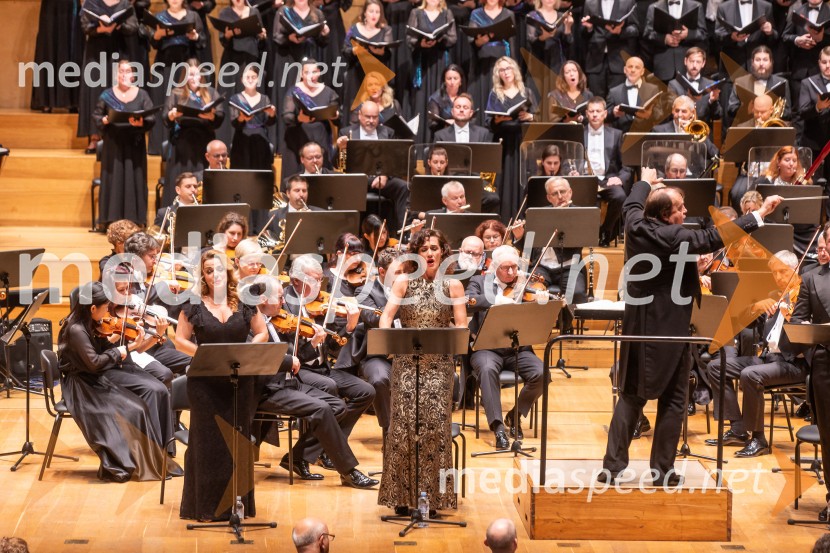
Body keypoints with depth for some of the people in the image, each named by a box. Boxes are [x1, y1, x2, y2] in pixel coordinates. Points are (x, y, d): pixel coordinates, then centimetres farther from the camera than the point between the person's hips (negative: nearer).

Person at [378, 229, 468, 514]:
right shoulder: (403, 283, 7)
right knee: (404, 423, -9)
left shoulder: (453, 286, 7)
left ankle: (434, 494, -2)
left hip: (439, 362, 0)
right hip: (406, 361, 0)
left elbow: (461, 326, 1)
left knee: (435, 422, -11)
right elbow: (386, 317, -1)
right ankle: (402, 494, -1)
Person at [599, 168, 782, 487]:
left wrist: (645, 182, 40)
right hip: (670, 330, -6)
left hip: (637, 328, 6)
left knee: (630, 397, 14)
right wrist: (760, 214, -17)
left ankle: (612, 466, 8)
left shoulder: (636, 227, -2)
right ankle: (662, 472, 7)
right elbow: (715, 237, -21)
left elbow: (632, 205, 20)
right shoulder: (674, 238, -20)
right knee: (672, 401, 6)